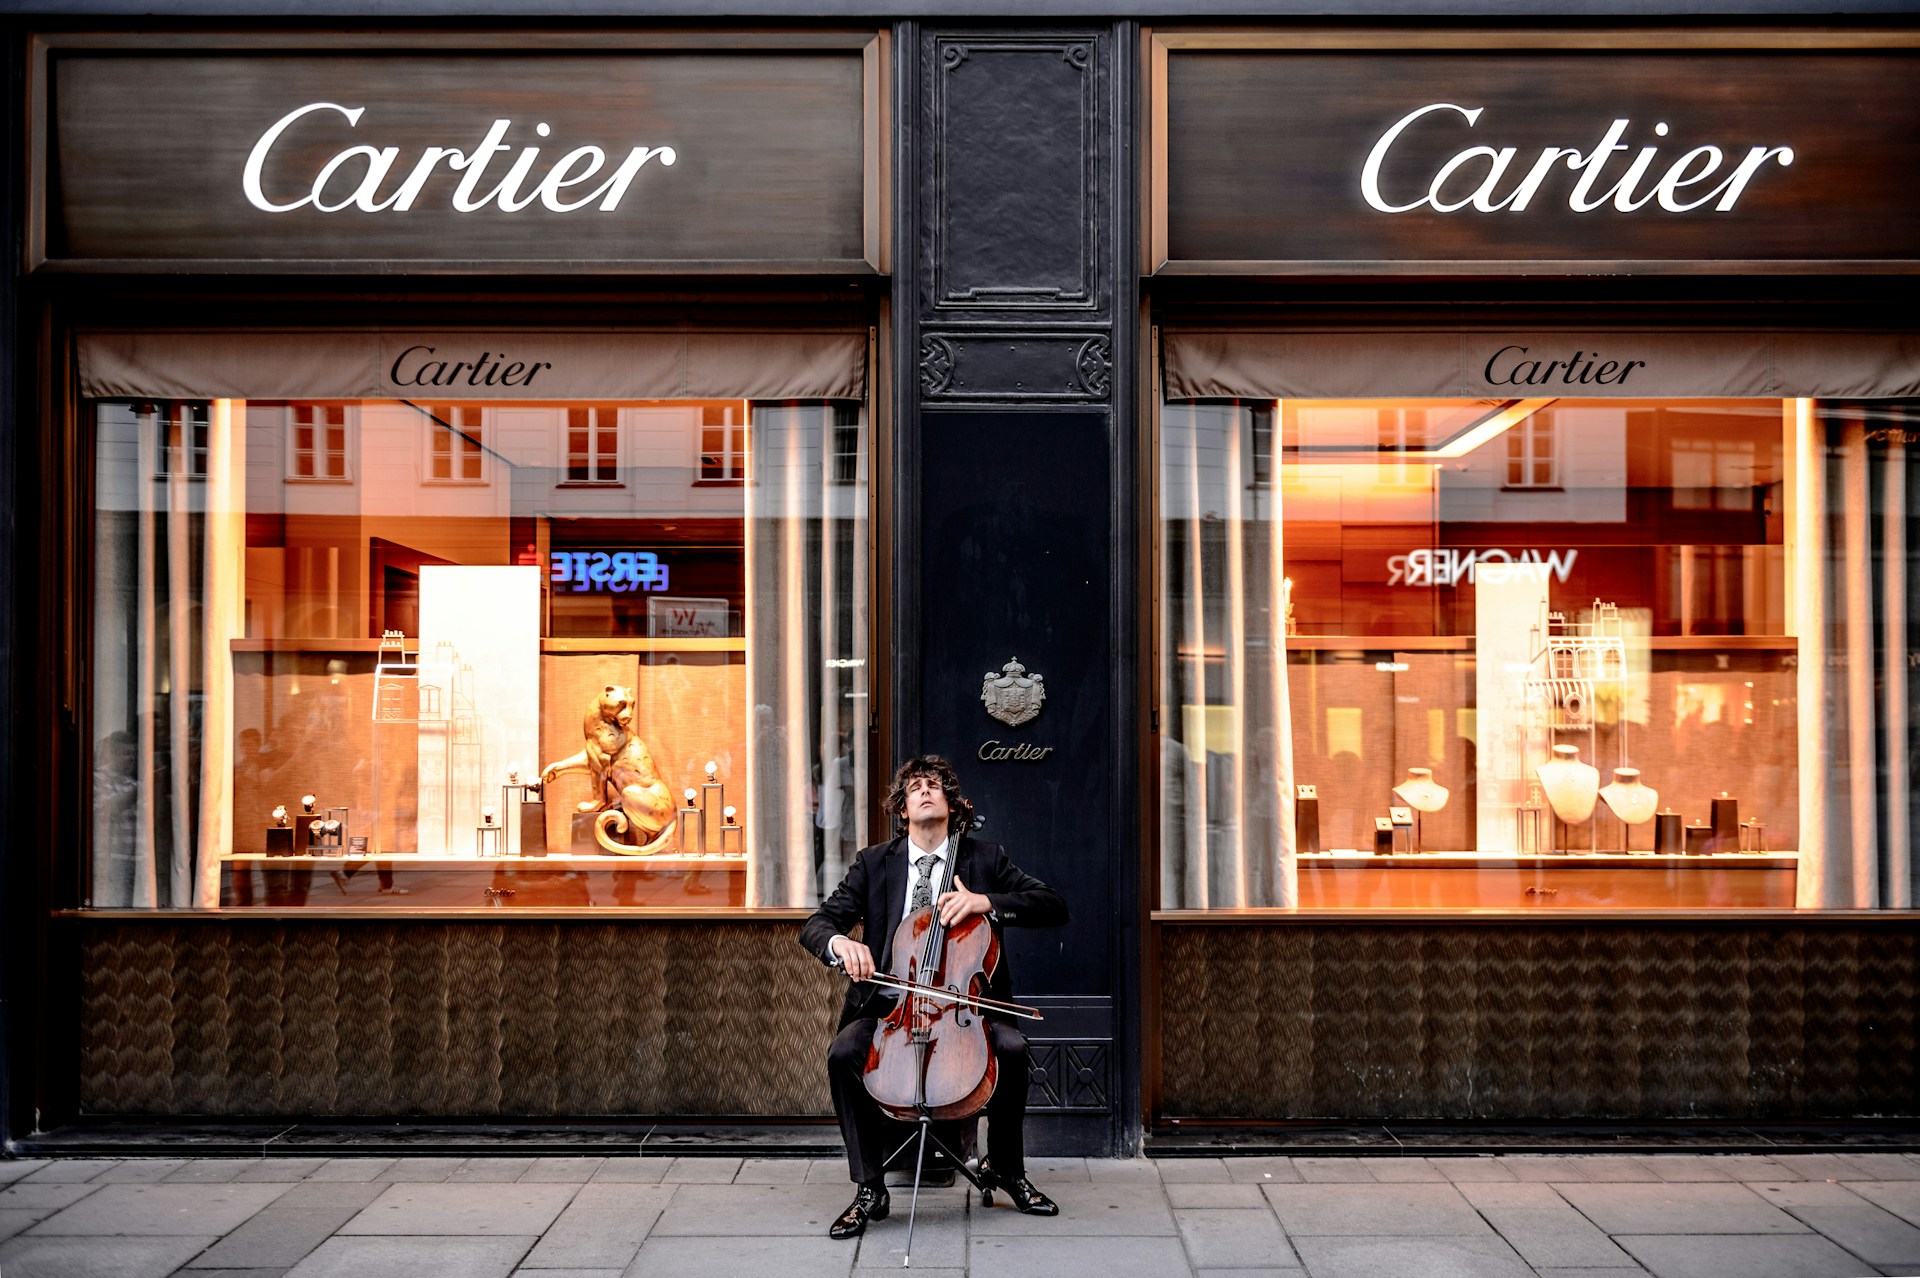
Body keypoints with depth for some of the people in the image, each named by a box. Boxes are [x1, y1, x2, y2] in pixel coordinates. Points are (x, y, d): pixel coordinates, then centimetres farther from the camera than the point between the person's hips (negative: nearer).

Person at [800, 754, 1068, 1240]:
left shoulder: (985, 859, 7)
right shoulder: (874, 863, 8)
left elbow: (1054, 906, -3)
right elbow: (815, 925, 0)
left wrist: (986, 902, -18)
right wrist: (839, 943, -26)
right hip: (890, 1004, 1)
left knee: (1012, 1046, -28)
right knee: (842, 1053, -28)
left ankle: (1005, 1168, -2)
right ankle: (869, 1189, -12)